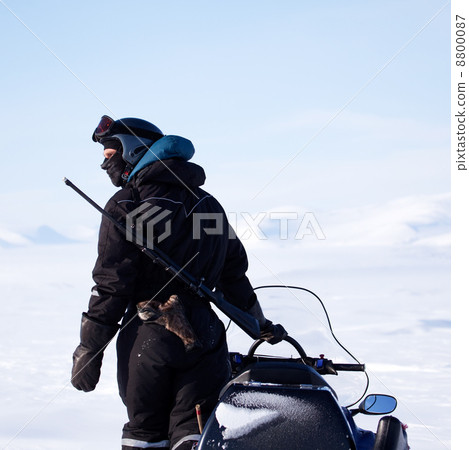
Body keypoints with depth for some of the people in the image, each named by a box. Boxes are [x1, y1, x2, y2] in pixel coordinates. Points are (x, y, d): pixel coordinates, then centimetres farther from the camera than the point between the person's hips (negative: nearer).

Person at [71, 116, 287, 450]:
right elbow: (234, 272, 18)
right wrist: (260, 323, 26)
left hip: (147, 340, -4)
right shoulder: (208, 203, 13)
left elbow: (111, 287, -12)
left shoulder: (126, 206, -7)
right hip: (205, 335, 5)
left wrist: (88, 351, -7)